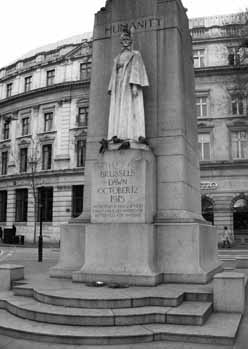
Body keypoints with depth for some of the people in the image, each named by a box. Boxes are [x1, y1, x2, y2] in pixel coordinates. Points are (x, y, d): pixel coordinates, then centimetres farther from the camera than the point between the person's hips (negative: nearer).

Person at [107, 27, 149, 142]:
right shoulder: (117, 58, 26)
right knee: (117, 111, -6)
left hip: (129, 85, -6)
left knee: (130, 109, -17)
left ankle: (131, 136, -24)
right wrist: (112, 90, 8)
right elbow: (114, 74, 21)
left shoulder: (135, 54, 9)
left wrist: (135, 85, -20)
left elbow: (136, 70, -5)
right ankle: (117, 136, -12)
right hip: (118, 87, 6)